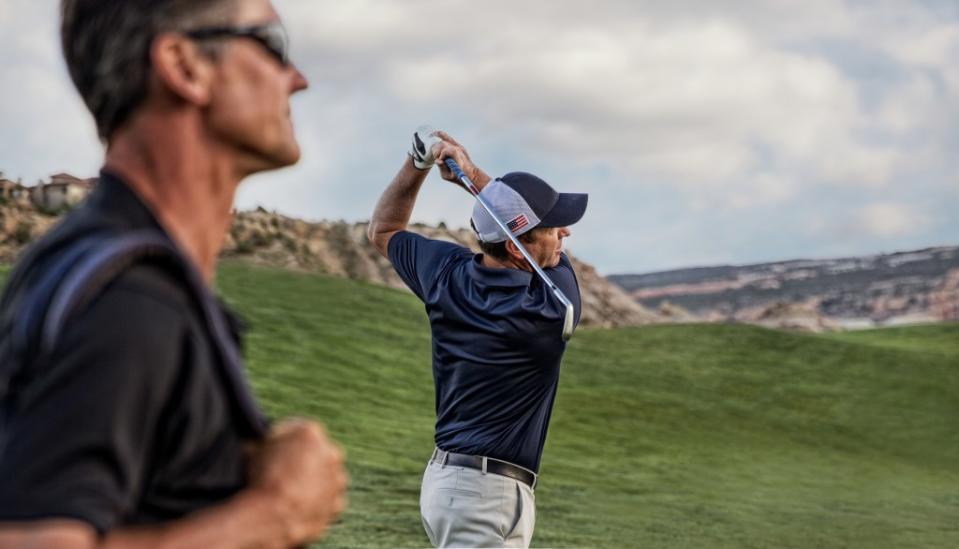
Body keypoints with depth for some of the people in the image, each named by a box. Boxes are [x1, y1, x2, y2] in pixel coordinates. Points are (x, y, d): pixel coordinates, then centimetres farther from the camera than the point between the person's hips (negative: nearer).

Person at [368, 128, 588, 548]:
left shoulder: (446, 275, -2)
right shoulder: (554, 304, -17)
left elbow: (383, 231, 18)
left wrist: (418, 163, 8)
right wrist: (474, 175, 3)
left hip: (448, 477, 9)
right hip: (486, 495, -9)